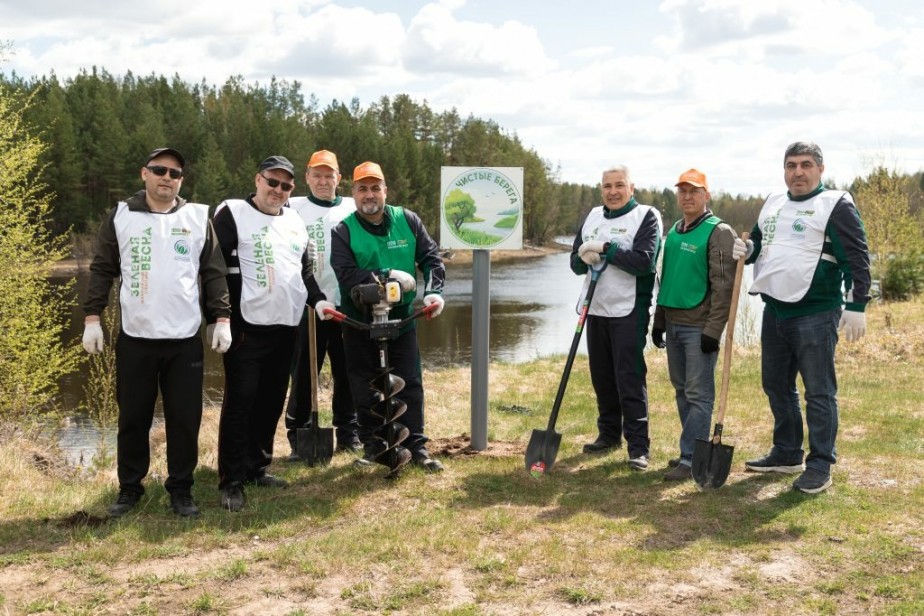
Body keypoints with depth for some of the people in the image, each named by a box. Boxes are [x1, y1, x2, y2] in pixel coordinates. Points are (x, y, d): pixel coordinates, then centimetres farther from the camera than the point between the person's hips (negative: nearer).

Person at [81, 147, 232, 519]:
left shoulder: (199, 218, 6)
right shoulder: (121, 216, 5)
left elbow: (214, 273, 7)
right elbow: (102, 270, 6)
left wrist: (221, 319, 0)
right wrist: (92, 318, -1)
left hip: (185, 340, 0)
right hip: (135, 338, 0)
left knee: (185, 419, 3)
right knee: (133, 418, 7)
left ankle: (181, 489, 17)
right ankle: (129, 488, 23)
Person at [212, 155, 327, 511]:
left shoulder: (295, 222, 16)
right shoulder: (232, 214, -4)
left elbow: (305, 270, 24)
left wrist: (317, 299, 5)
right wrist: (228, 322, -16)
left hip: (286, 327, 7)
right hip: (247, 326, -6)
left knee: (271, 401, 11)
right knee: (240, 402, -5)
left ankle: (257, 468, 23)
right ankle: (231, 481, 0)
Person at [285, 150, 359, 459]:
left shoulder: (353, 209, 12)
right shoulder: (293, 209, 6)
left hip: (347, 305, 2)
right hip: (307, 306, -2)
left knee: (348, 372, 8)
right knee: (303, 374, 1)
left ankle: (348, 433, 19)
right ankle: (298, 436, 9)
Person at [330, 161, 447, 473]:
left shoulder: (407, 221, -1)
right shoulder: (343, 232, -8)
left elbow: (431, 257, 2)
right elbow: (347, 276, -20)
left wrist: (433, 291, -14)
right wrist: (389, 276, -27)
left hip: (402, 318, 1)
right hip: (360, 322, -1)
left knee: (410, 384, 4)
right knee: (365, 389, 7)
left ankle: (416, 446, 13)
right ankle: (373, 445, 21)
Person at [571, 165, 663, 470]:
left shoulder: (646, 216, -5)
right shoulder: (593, 216, 14)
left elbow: (644, 261, -19)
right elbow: (575, 263, 12)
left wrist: (605, 249, -16)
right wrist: (584, 257, -11)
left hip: (629, 311, -6)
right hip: (596, 310, 6)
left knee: (630, 378, -7)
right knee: (602, 376, 13)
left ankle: (638, 446, -2)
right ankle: (609, 434, 26)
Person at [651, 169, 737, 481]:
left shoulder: (718, 232, -10)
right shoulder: (673, 232, 14)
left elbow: (723, 285, -15)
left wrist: (713, 330, -19)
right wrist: (659, 321, 19)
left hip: (699, 327, -8)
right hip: (673, 324, 8)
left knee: (698, 394, -5)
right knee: (681, 390, 13)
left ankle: (691, 459, -2)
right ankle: (692, 448, 24)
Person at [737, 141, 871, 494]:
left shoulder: (836, 206, -7)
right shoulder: (772, 204, 14)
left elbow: (857, 258, -11)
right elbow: (759, 244, 26)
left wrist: (856, 306, -18)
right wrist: (748, 249, 2)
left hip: (816, 315, -7)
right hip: (774, 312, 8)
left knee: (819, 393, -2)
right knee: (776, 386, 15)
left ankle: (820, 467, 6)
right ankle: (786, 454, 29)